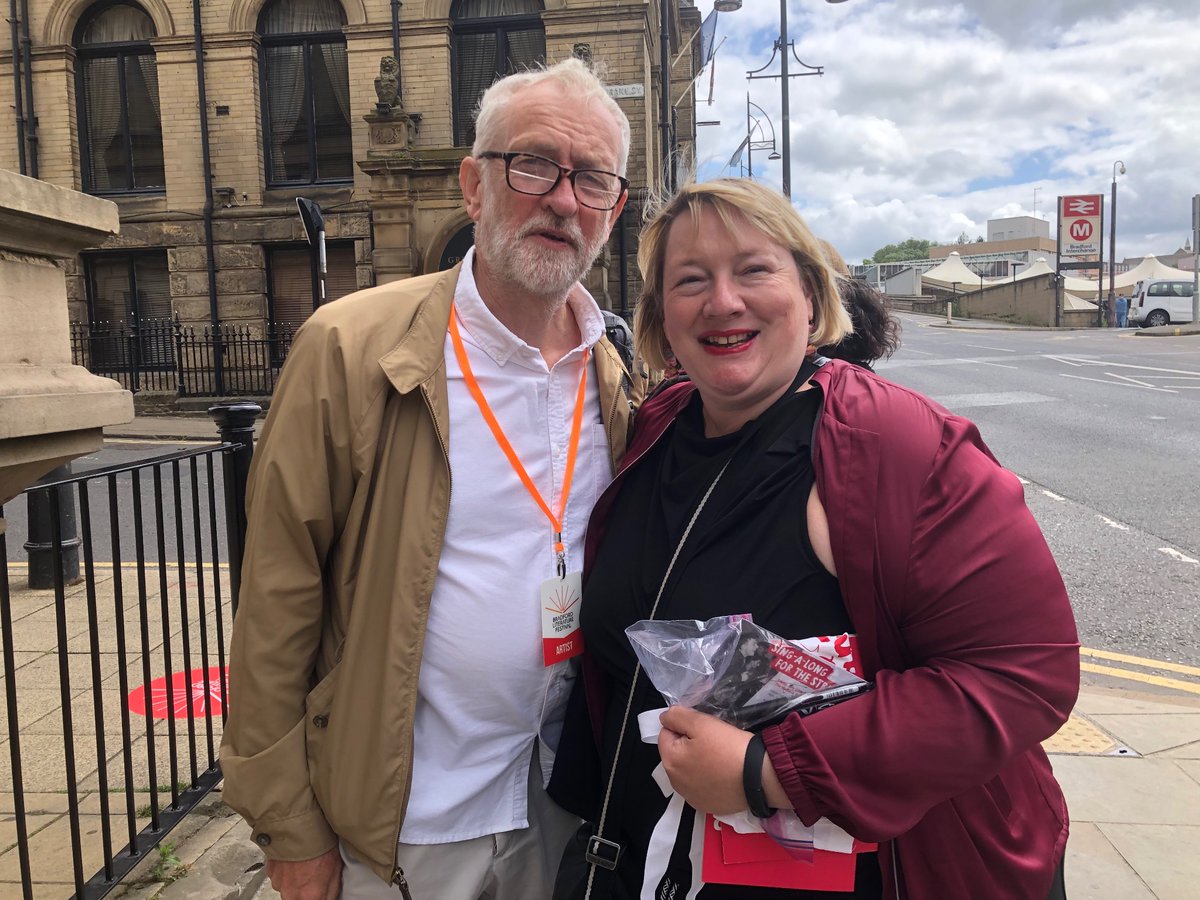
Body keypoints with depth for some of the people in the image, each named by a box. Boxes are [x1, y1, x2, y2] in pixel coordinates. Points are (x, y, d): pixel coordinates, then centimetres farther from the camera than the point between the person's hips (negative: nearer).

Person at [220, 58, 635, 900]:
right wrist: (288, 826, -8)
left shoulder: (618, 376, -2)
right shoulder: (351, 350, -16)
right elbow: (277, 602, -12)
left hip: (565, 801, 4)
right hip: (403, 822, -3)